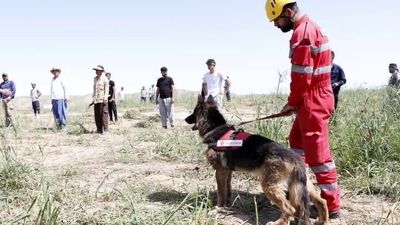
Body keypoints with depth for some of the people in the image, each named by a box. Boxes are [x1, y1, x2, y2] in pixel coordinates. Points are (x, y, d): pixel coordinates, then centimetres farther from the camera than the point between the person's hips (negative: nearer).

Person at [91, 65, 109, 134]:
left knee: (103, 114, -7)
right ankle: (99, 129, 11)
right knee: (97, 115, 4)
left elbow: (106, 89, -7)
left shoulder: (105, 79, -3)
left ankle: (105, 129, -3)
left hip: (102, 99, -6)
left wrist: (105, 99, -14)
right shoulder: (95, 78, 16)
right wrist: (93, 98, 16)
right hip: (96, 100, 6)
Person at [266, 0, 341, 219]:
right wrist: (296, 101, 13)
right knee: (297, 142, 20)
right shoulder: (309, 27, 16)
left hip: (312, 102, -11)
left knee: (317, 153, -5)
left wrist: (292, 102, -7)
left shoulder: (302, 32, -18)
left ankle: (332, 206, 3)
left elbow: (302, 75, -22)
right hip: (313, 100, 11)